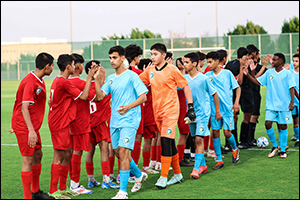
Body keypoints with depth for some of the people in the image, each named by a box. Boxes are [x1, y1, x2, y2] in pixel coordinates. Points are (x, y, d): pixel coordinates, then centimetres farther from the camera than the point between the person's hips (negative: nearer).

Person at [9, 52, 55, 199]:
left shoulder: (39, 81, 9)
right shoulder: (30, 82, -21)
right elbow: (24, 108, -26)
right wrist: (31, 131, -31)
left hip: (32, 126, 10)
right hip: (24, 127, -10)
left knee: (38, 155, 17)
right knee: (28, 160, -6)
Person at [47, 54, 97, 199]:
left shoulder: (57, 81, 14)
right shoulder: (64, 82, -18)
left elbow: (50, 102, 22)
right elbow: (83, 96, -17)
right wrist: (89, 77, -10)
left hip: (62, 123, 10)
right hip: (60, 124, -10)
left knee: (67, 153, 14)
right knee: (59, 156, -7)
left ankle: (63, 188, 21)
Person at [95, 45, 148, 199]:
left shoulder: (131, 76, -6)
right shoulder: (110, 79, 13)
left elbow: (143, 97, -10)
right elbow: (100, 96, 5)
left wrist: (128, 107, -25)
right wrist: (99, 80, -7)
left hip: (129, 120, -7)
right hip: (114, 121, 7)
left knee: (123, 152, -15)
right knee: (118, 152, 13)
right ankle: (139, 175, 37)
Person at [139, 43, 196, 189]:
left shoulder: (172, 70, -7)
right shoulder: (149, 71, 7)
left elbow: (185, 86, -2)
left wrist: (190, 106, -5)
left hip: (171, 110, -5)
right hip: (157, 111, 5)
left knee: (166, 141, -14)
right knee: (169, 144, 11)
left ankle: (163, 177, -12)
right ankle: (177, 174, 23)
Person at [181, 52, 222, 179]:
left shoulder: (203, 78, -10)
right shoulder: (184, 78, 2)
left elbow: (214, 94, 0)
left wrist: (217, 111, 3)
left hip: (203, 113, -5)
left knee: (199, 139, -14)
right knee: (195, 140, 12)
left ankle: (196, 168, -17)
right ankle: (203, 165, 26)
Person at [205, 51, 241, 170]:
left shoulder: (227, 73, -2)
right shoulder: (208, 75, 6)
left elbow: (237, 88, 2)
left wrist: (236, 103, -6)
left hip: (227, 108, -3)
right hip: (214, 109, 3)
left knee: (227, 132, -5)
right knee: (215, 132, 0)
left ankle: (235, 149, 27)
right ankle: (219, 160, 8)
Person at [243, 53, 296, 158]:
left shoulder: (287, 73, -2)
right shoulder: (269, 73, 7)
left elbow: (291, 88, -2)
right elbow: (257, 82, 8)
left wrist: (292, 102, -9)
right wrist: (248, 75, -5)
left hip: (284, 105, -3)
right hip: (271, 105, 3)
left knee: (283, 126, 2)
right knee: (268, 124, -10)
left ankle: (282, 150, 15)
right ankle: (274, 146, 10)